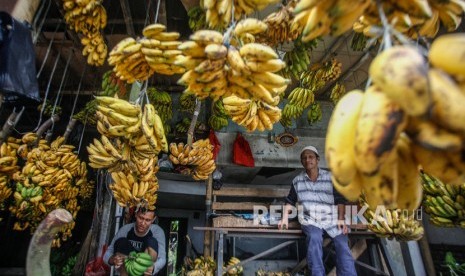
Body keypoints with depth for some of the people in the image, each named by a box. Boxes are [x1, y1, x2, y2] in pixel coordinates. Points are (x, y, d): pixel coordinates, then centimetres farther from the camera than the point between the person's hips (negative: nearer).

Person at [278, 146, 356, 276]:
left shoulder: (331, 177, 5)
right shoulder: (297, 180, 8)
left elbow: (339, 200, 7)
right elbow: (290, 201, 15)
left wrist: (341, 219, -6)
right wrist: (285, 218, 1)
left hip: (331, 218, 1)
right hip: (309, 219, 0)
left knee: (342, 244, -23)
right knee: (314, 238, -31)